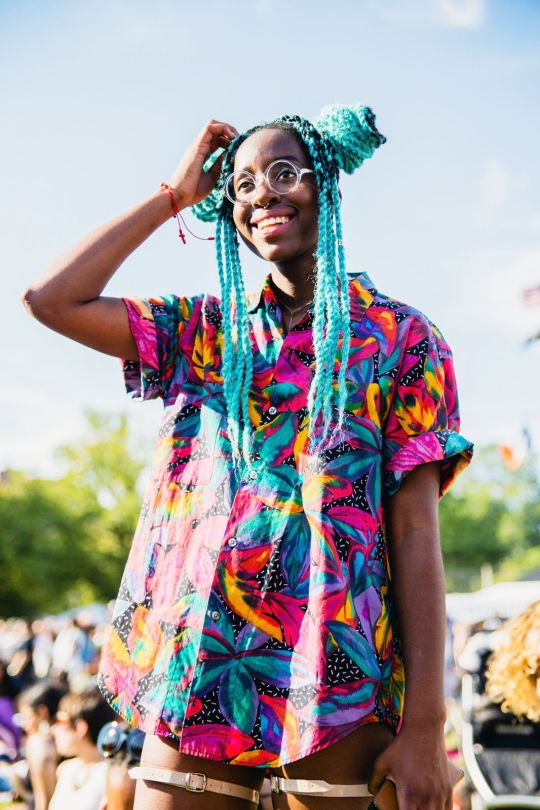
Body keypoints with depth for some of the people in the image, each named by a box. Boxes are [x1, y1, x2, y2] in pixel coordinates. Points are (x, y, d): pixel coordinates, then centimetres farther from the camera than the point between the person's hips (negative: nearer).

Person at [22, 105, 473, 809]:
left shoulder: (401, 338, 3)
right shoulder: (204, 331, 13)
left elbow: (415, 531, -4)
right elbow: (51, 299, 0)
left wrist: (425, 724, -11)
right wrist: (174, 194, 7)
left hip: (335, 684, -2)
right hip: (193, 673, 3)